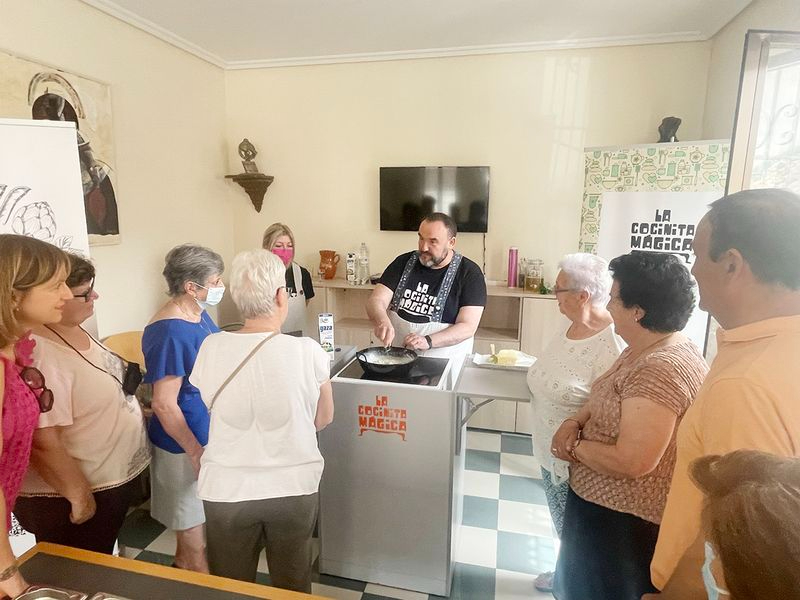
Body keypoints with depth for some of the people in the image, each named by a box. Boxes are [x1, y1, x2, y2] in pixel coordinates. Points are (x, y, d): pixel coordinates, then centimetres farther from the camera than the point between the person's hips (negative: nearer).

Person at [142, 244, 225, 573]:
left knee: (207, 525, 27)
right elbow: (164, 405, -24)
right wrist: (197, 454, -20)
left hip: (210, 436, 9)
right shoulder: (169, 332, -26)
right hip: (186, 447, -9)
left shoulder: (199, 314, 1)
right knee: (194, 548, 11)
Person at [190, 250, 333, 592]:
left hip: (227, 490, 1)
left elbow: (206, 407, 5)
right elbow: (324, 419, -3)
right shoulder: (308, 352, -19)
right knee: (292, 584, 24)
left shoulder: (211, 348, -14)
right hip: (294, 487, 0)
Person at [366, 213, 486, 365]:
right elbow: (376, 301, -1)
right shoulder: (403, 262, 6)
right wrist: (382, 322, -24)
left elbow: (467, 327, -10)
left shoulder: (469, 273, -5)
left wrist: (428, 341, -24)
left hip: (443, 362, -3)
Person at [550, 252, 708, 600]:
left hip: (625, 521, -9)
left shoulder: (661, 370, -30)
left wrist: (574, 447, -17)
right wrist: (576, 421, -6)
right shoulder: (645, 350, 3)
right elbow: (605, 398, 13)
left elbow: (631, 462, -33)